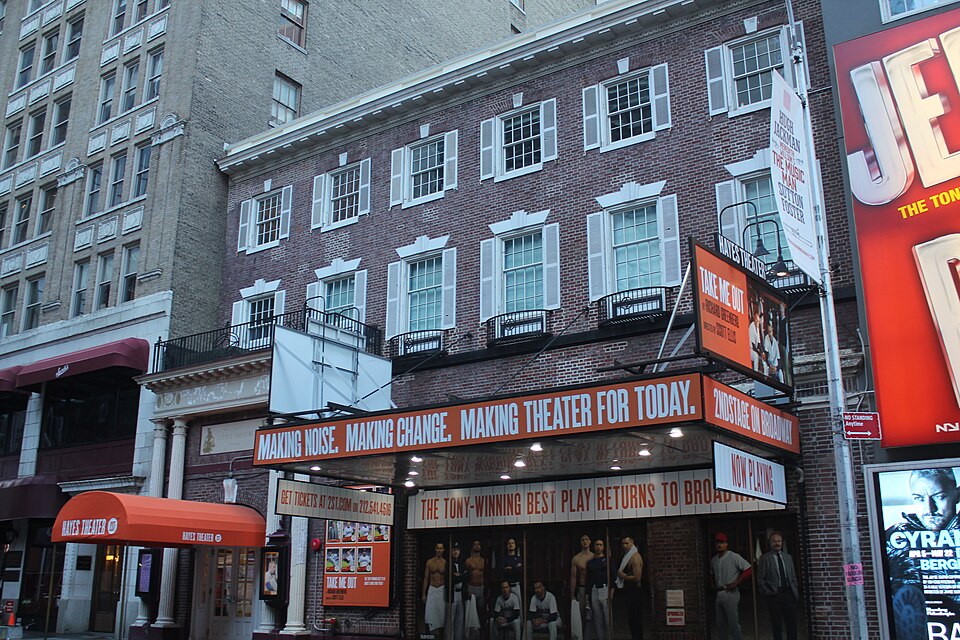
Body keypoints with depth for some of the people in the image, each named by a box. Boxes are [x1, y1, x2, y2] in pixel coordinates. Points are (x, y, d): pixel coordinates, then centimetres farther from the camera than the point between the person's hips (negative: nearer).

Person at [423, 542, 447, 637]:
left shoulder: (445, 563, 1)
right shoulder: (429, 562, 3)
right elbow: (426, 578, 6)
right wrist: (424, 593, 3)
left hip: (442, 589, -1)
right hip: (432, 589, 1)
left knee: (442, 612, -1)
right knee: (431, 613, -7)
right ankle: (433, 633, -5)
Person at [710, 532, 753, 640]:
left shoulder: (734, 557, -9)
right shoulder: (713, 560, 11)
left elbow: (749, 570, -14)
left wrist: (735, 583, -15)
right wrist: (715, 585, 11)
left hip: (730, 593, -7)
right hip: (719, 594, 7)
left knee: (733, 622, -5)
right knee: (720, 623, 12)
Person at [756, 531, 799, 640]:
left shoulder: (788, 557, 14)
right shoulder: (764, 558, 0)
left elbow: (793, 577, 16)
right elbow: (760, 579, -2)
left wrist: (795, 592, 7)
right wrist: (767, 593, -9)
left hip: (789, 594, 4)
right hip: (774, 595, -4)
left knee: (792, 624, 1)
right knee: (777, 625, 0)